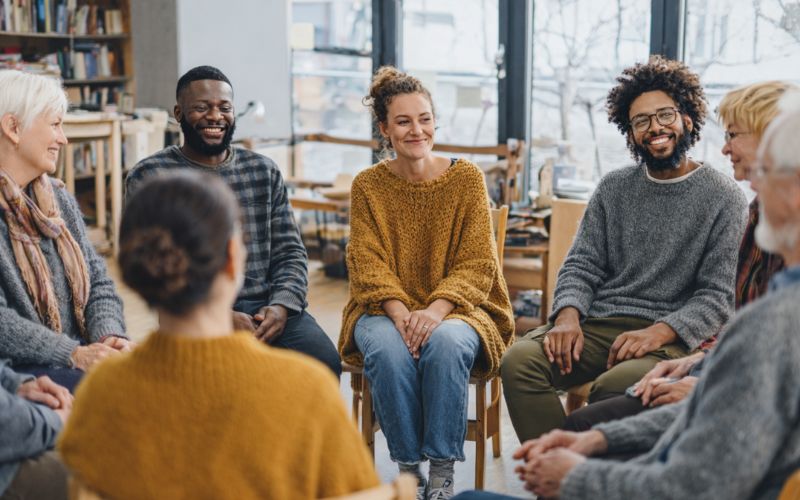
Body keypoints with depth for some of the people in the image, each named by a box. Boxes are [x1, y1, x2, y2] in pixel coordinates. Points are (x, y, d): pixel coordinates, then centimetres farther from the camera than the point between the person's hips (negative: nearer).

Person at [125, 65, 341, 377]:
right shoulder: (149, 177, 4)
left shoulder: (264, 170, 17)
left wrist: (281, 306, -9)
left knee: (325, 362, -25)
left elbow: (290, 252, 13)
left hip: (270, 307, 4)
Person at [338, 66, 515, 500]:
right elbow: (368, 265, -4)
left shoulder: (466, 178, 0)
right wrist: (400, 312, -22)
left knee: (445, 343, -34)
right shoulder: (368, 185, 3)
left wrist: (435, 310, -22)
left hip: (455, 310, 0)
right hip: (385, 310, 1)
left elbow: (477, 264, -5)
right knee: (389, 350, -32)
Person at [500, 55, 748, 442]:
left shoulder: (725, 198, 2)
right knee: (519, 362, -24)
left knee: (615, 386, -36)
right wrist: (568, 315, -9)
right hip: (598, 324, 4)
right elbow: (582, 264, 12)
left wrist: (659, 332, -18)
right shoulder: (613, 188, 16)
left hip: (673, 336, -4)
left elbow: (720, 294, -3)